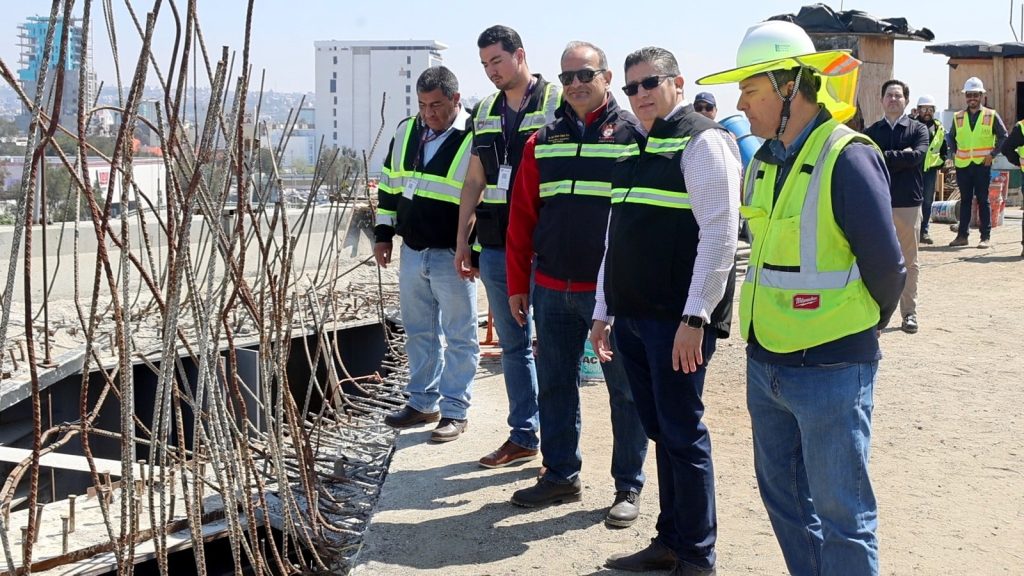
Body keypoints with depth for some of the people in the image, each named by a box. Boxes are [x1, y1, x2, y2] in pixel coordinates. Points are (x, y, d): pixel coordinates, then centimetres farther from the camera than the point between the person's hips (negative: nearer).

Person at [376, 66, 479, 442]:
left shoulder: (475, 139, -11)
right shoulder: (407, 131, 7)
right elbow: (389, 185, 17)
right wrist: (384, 234, 14)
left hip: (452, 256, -6)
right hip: (411, 252, 6)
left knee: (458, 338, 3)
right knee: (419, 333, 15)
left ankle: (455, 411, 13)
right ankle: (423, 402, 28)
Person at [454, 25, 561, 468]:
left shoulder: (556, 102, -6)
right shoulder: (485, 112, 14)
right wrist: (462, 240, 15)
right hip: (495, 247, 6)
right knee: (513, 345, 12)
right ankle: (523, 436, 21)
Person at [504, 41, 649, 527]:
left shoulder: (632, 135, -4)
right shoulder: (543, 142, 9)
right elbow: (523, 216, 10)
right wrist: (518, 284, 8)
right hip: (552, 288, 5)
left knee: (624, 389, 5)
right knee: (554, 384, 13)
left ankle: (629, 486, 17)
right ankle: (560, 474, 27)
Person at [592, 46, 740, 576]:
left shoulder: (702, 141, -8)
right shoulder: (636, 150, 18)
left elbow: (720, 235, -16)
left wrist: (695, 318, -20)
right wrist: (604, 310, 19)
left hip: (677, 322, -7)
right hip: (632, 316, 8)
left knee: (682, 434, -1)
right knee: (660, 432, 14)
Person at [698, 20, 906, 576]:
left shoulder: (847, 159, -17)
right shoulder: (764, 162, 7)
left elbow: (886, 267, -14)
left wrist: (864, 325, 2)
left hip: (829, 369, -8)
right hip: (764, 364, 8)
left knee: (839, 514, 3)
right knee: (782, 498, 19)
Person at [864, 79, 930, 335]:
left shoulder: (918, 129, 5)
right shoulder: (871, 132, 7)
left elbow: (918, 155, -14)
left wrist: (884, 157, -12)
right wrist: (902, 158, -13)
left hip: (909, 203, 0)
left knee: (909, 262, 7)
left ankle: (909, 313, 15)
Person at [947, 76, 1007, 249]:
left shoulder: (991, 116, 2)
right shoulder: (958, 117, 9)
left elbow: (1003, 136, 4)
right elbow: (951, 137, 21)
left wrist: (993, 154, -5)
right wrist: (954, 154, 8)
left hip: (983, 164, -3)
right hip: (962, 165, 3)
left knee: (983, 200, -1)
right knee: (965, 200, 8)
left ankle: (985, 237, 2)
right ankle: (962, 235, 11)